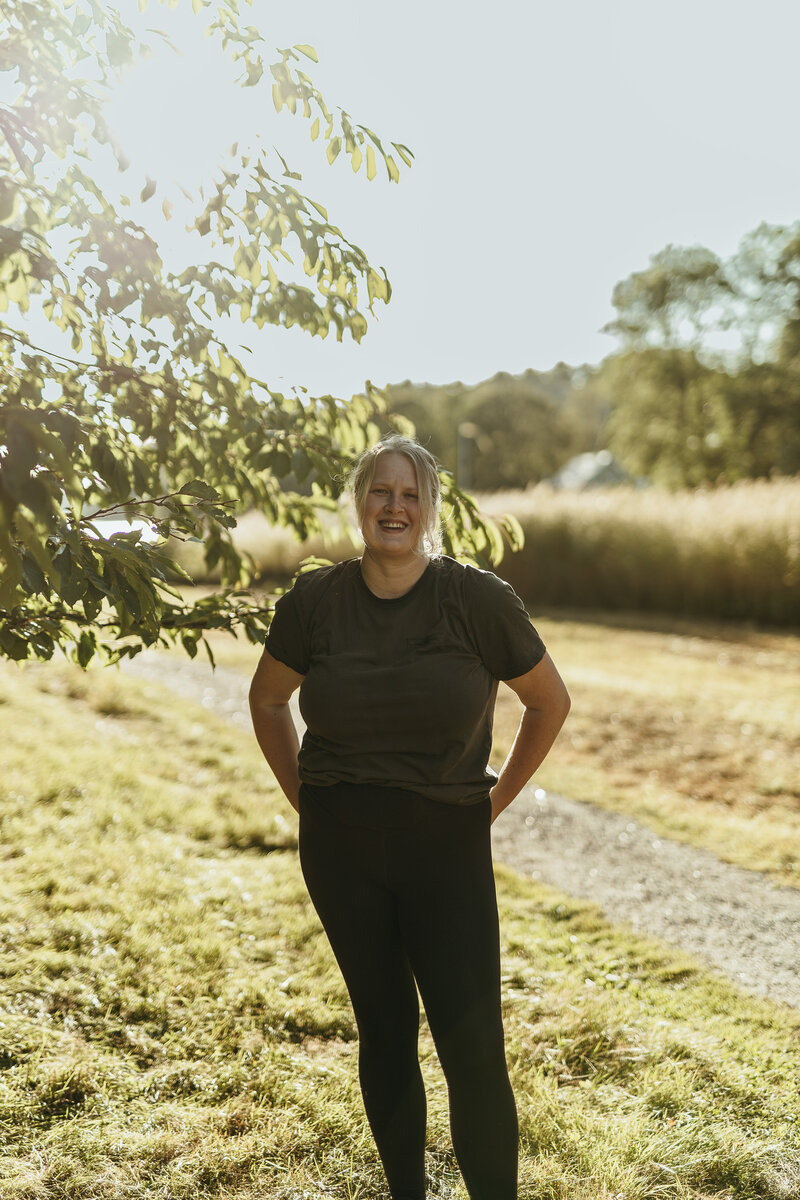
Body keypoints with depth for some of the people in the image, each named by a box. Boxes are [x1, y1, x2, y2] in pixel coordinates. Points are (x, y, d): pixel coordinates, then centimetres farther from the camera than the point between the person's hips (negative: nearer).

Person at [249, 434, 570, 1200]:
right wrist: (302, 795, 8)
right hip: (339, 850, 2)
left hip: (447, 848, -2)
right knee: (383, 1031, 12)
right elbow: (267, 698, 15)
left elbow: (550, 702, 4)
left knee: (473, 1048, -6)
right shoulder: (314, 600, -2)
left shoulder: (477, 599, -9)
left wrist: (496, 799, 2)